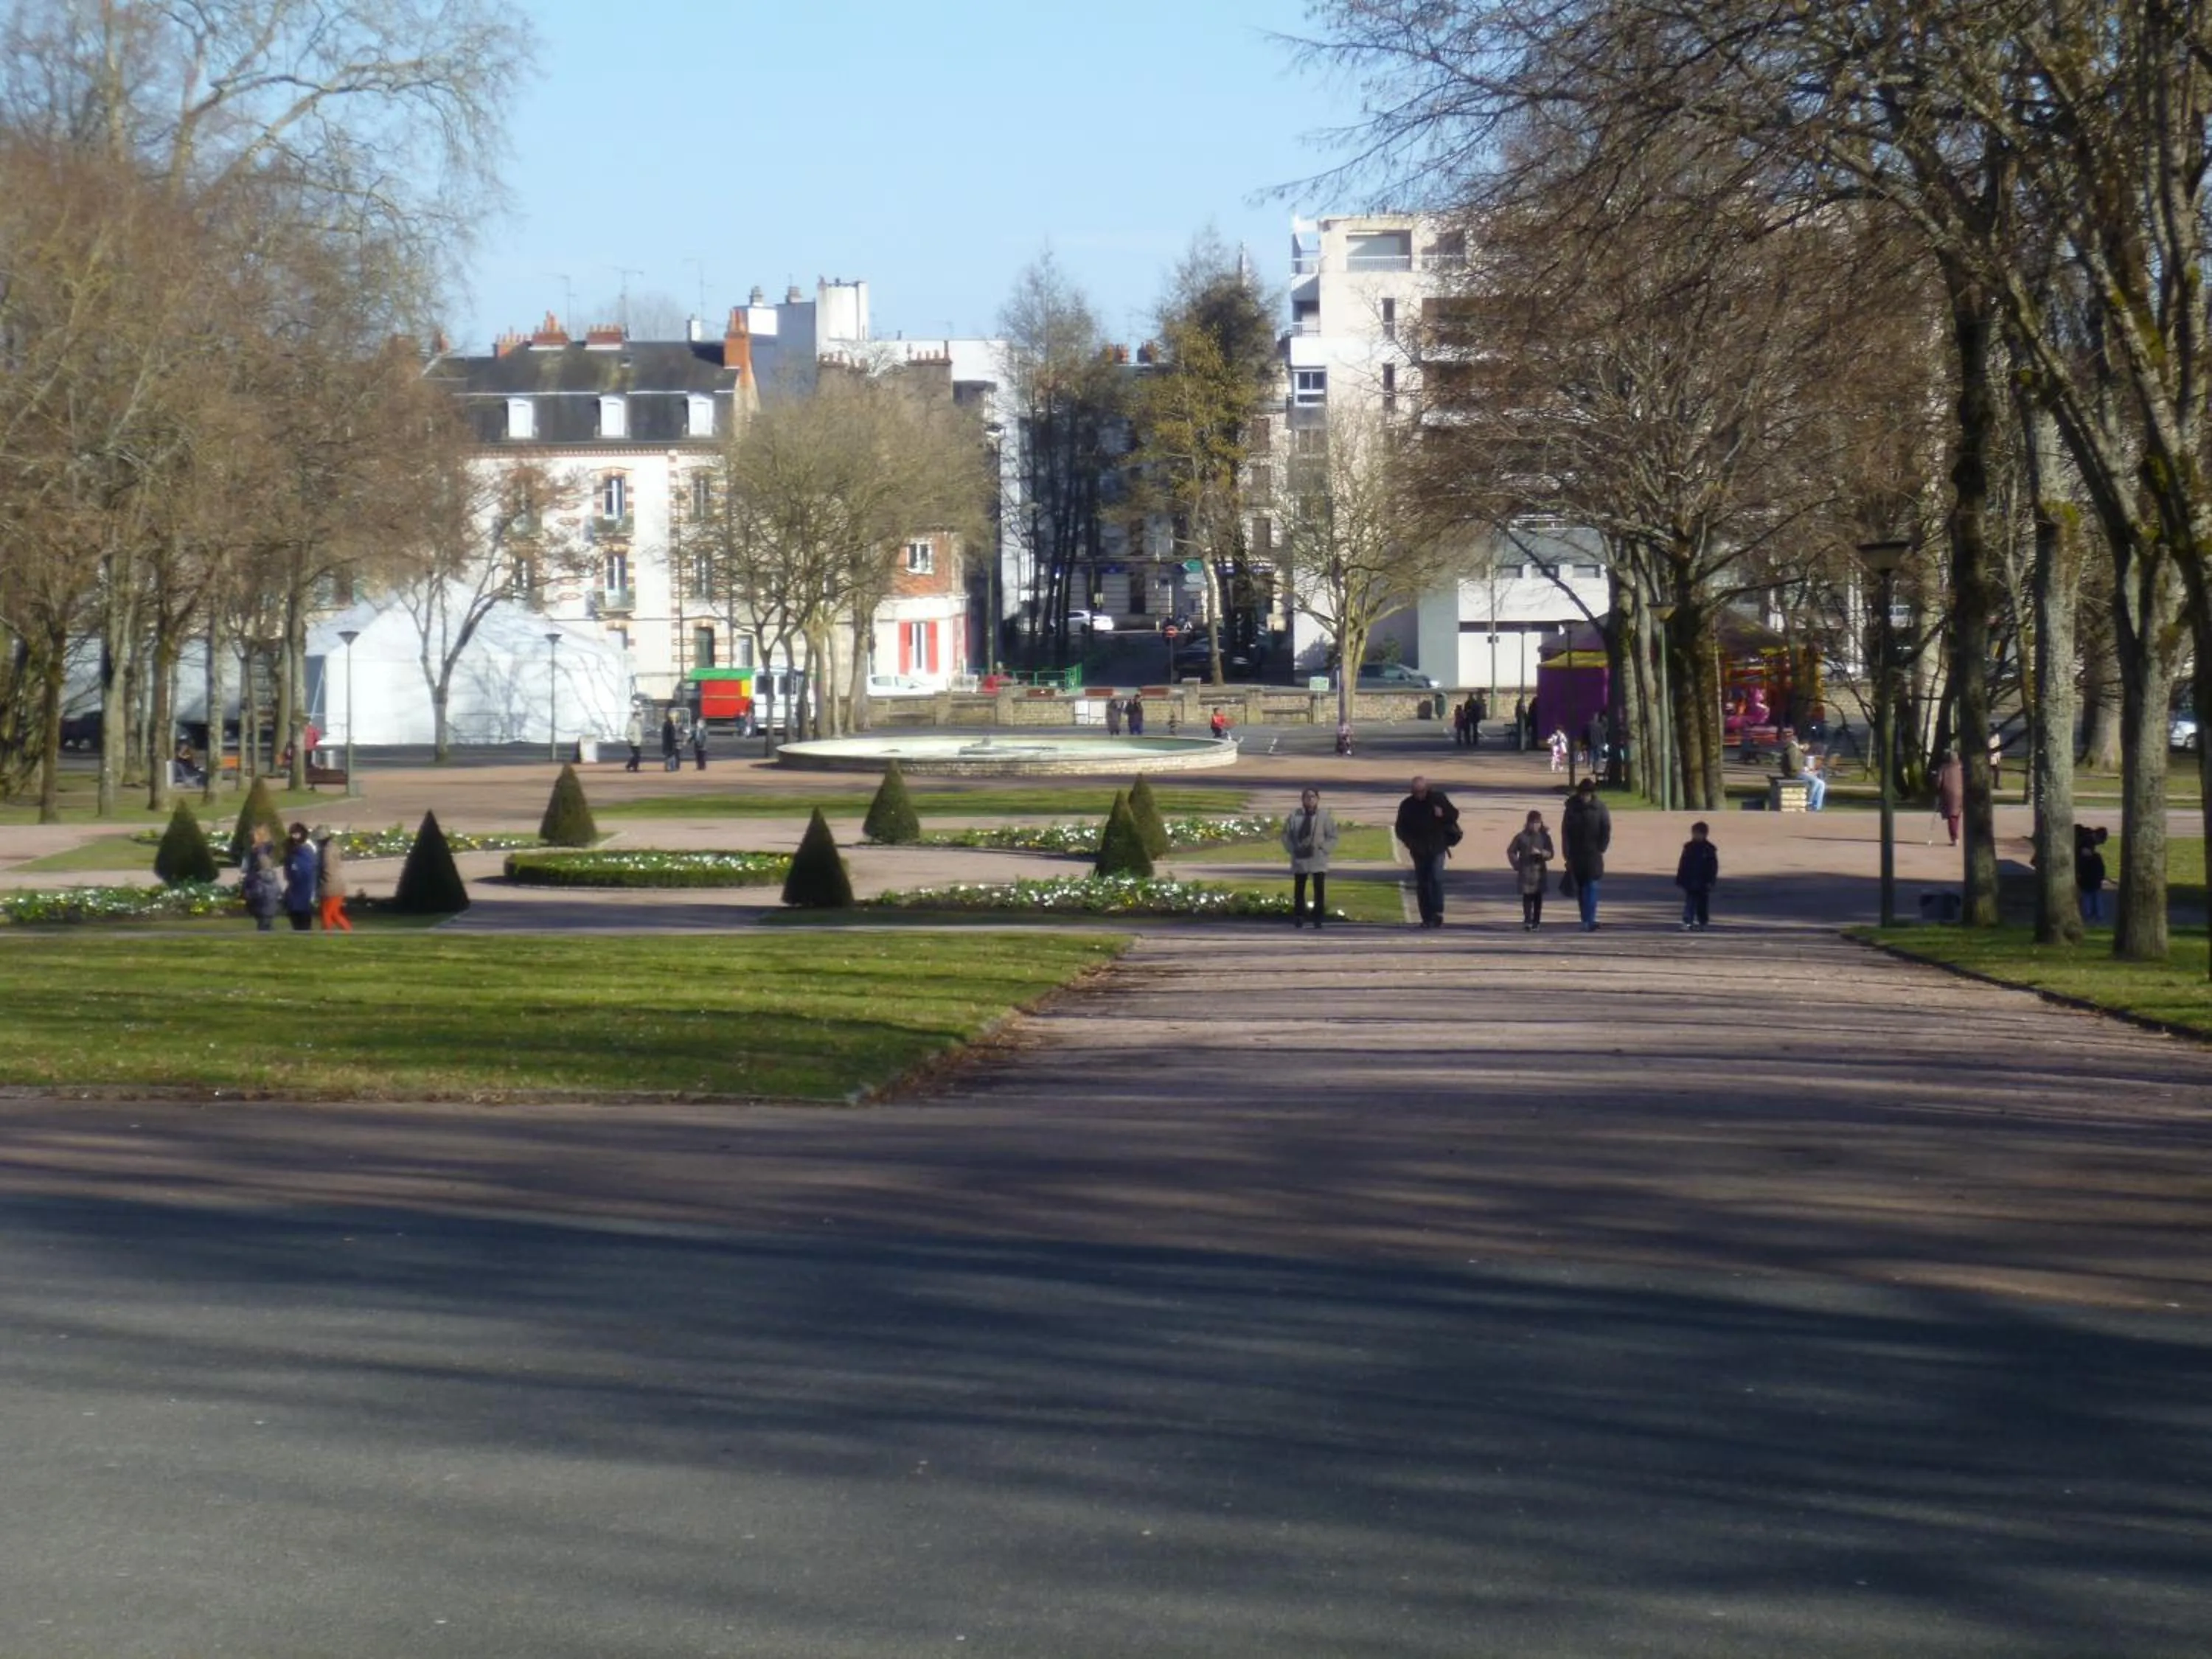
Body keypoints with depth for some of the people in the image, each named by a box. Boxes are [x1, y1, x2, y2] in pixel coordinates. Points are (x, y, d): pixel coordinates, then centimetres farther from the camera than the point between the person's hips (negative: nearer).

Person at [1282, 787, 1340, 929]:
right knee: (1299, 890, 9)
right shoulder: (1294, 816, 1)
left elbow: (1332, 838, -1)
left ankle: (1318, 920, 2)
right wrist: (1293, 849, -6)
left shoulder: (1325, 816, -3)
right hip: (1300, 859, 2)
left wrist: (1320, 848, -14)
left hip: (1318, 860, -2)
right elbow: (1286, 835, 8)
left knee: (1319, 891, -3)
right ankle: (1298, 918, 20)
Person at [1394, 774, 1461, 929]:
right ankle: (1427, 918, 10)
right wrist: (1410, 842, -12)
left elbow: (1454, 814, 5)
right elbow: (1401, 829, 6)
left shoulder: (1438, 798, -3)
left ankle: (1438, 914, -17)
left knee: (1436, 878, -19)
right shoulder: (1407, 805, -1)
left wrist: (1443, 815, -16)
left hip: (1437, 848, -2)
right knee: (1422, 884, 4)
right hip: (1419, 851, 2)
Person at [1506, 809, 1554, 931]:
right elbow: (1511, 851, 10)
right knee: (1527, 897, -8)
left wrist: (1541, 852, -17)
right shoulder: (1522, 837, 2)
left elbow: (1551, 854, 2)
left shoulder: (1545, 837, 3)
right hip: (1526, 872, -1)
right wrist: (1517, 866, 4)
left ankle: (1536, 922, 8)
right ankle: (1527, 922, -10)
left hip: (1540, 872, 1)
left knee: (1538, 898, 2)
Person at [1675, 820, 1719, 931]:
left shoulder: (1709, 849, -3)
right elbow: (1683, 865, 7)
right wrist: (1680, 879, 5)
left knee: (1703, 904, 9)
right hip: (1689, 882, 1)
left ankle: (1702, 923, 20)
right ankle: (1687, 923, -6)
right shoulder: (1688, 847, 4)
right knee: (1689, 903, -3)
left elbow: (1713, 867, -2)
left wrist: (1710, 881, -9)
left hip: (1703, 884, -1)